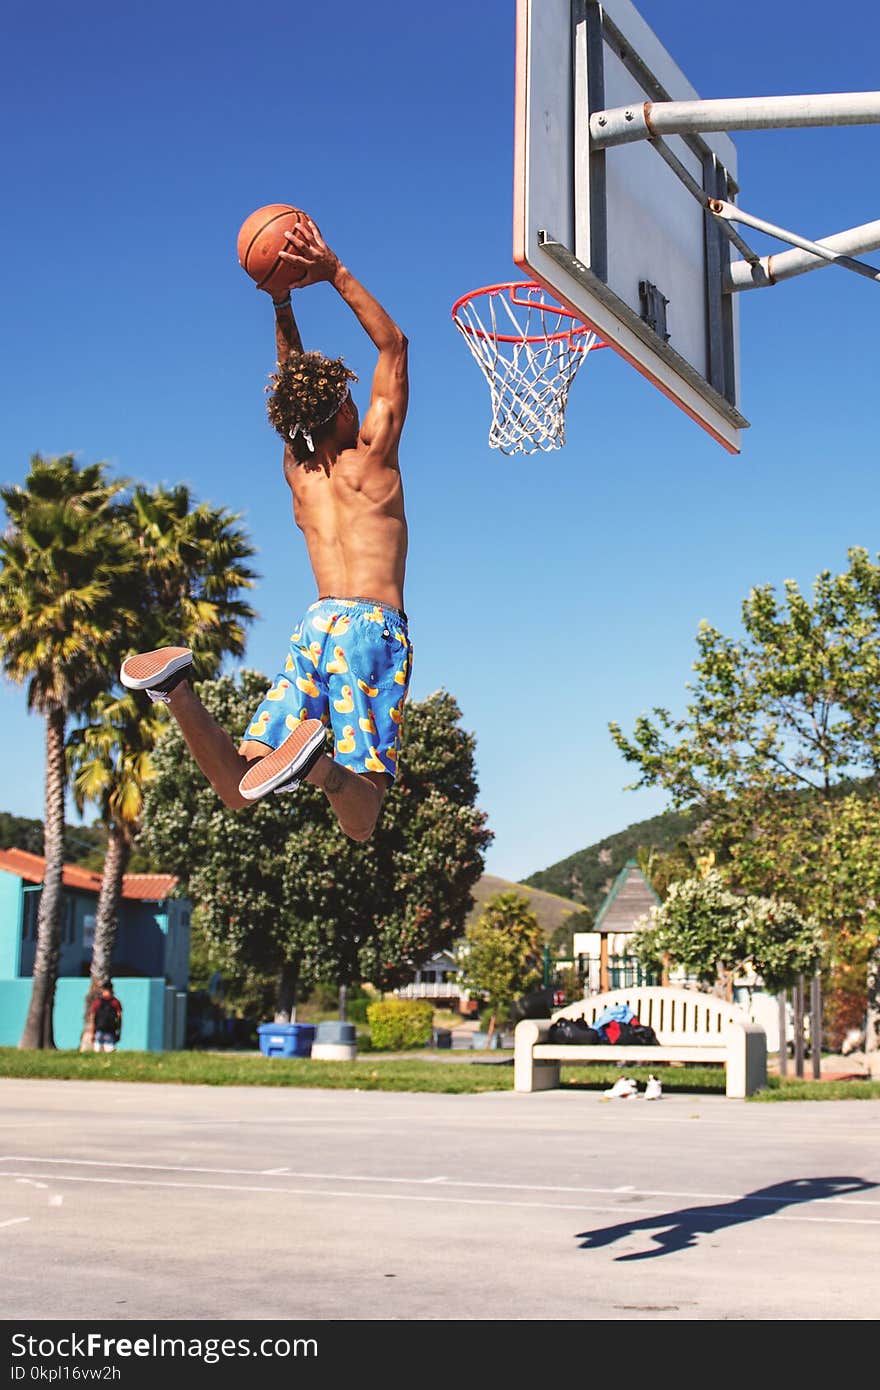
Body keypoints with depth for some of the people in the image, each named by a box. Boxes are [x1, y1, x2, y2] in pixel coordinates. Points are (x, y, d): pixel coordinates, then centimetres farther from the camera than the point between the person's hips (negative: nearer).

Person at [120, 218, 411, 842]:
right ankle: (316, 759, -46)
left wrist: (282, 300, 27)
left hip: (315, 626, 5)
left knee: (237, 787, 3)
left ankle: (181, 687, -21)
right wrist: (336, 274, 8)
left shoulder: (297, 471, 16)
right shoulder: (372, 455, 3)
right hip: (372, 626, -5)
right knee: (361, 819, -12)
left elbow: (297, 383, 31)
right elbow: (393, 345, 10)